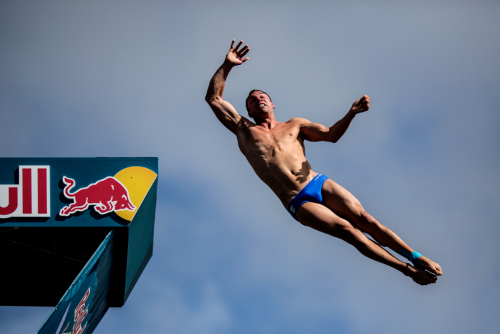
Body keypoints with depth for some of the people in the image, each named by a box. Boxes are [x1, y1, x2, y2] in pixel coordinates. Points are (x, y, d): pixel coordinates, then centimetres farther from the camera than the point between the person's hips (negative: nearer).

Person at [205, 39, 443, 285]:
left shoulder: (294, 125, 21)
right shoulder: (244, 131, 14)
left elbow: (331, 134, 13)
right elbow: (213, 98, 10)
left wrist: (351, 113, -5)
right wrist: (227, 65, 0)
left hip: (320, 184, 3)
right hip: (297, 204, -3)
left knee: (364, 219, -12)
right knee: (348, 230, -18)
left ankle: (416, 257, -7)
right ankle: (407, 269, -17)